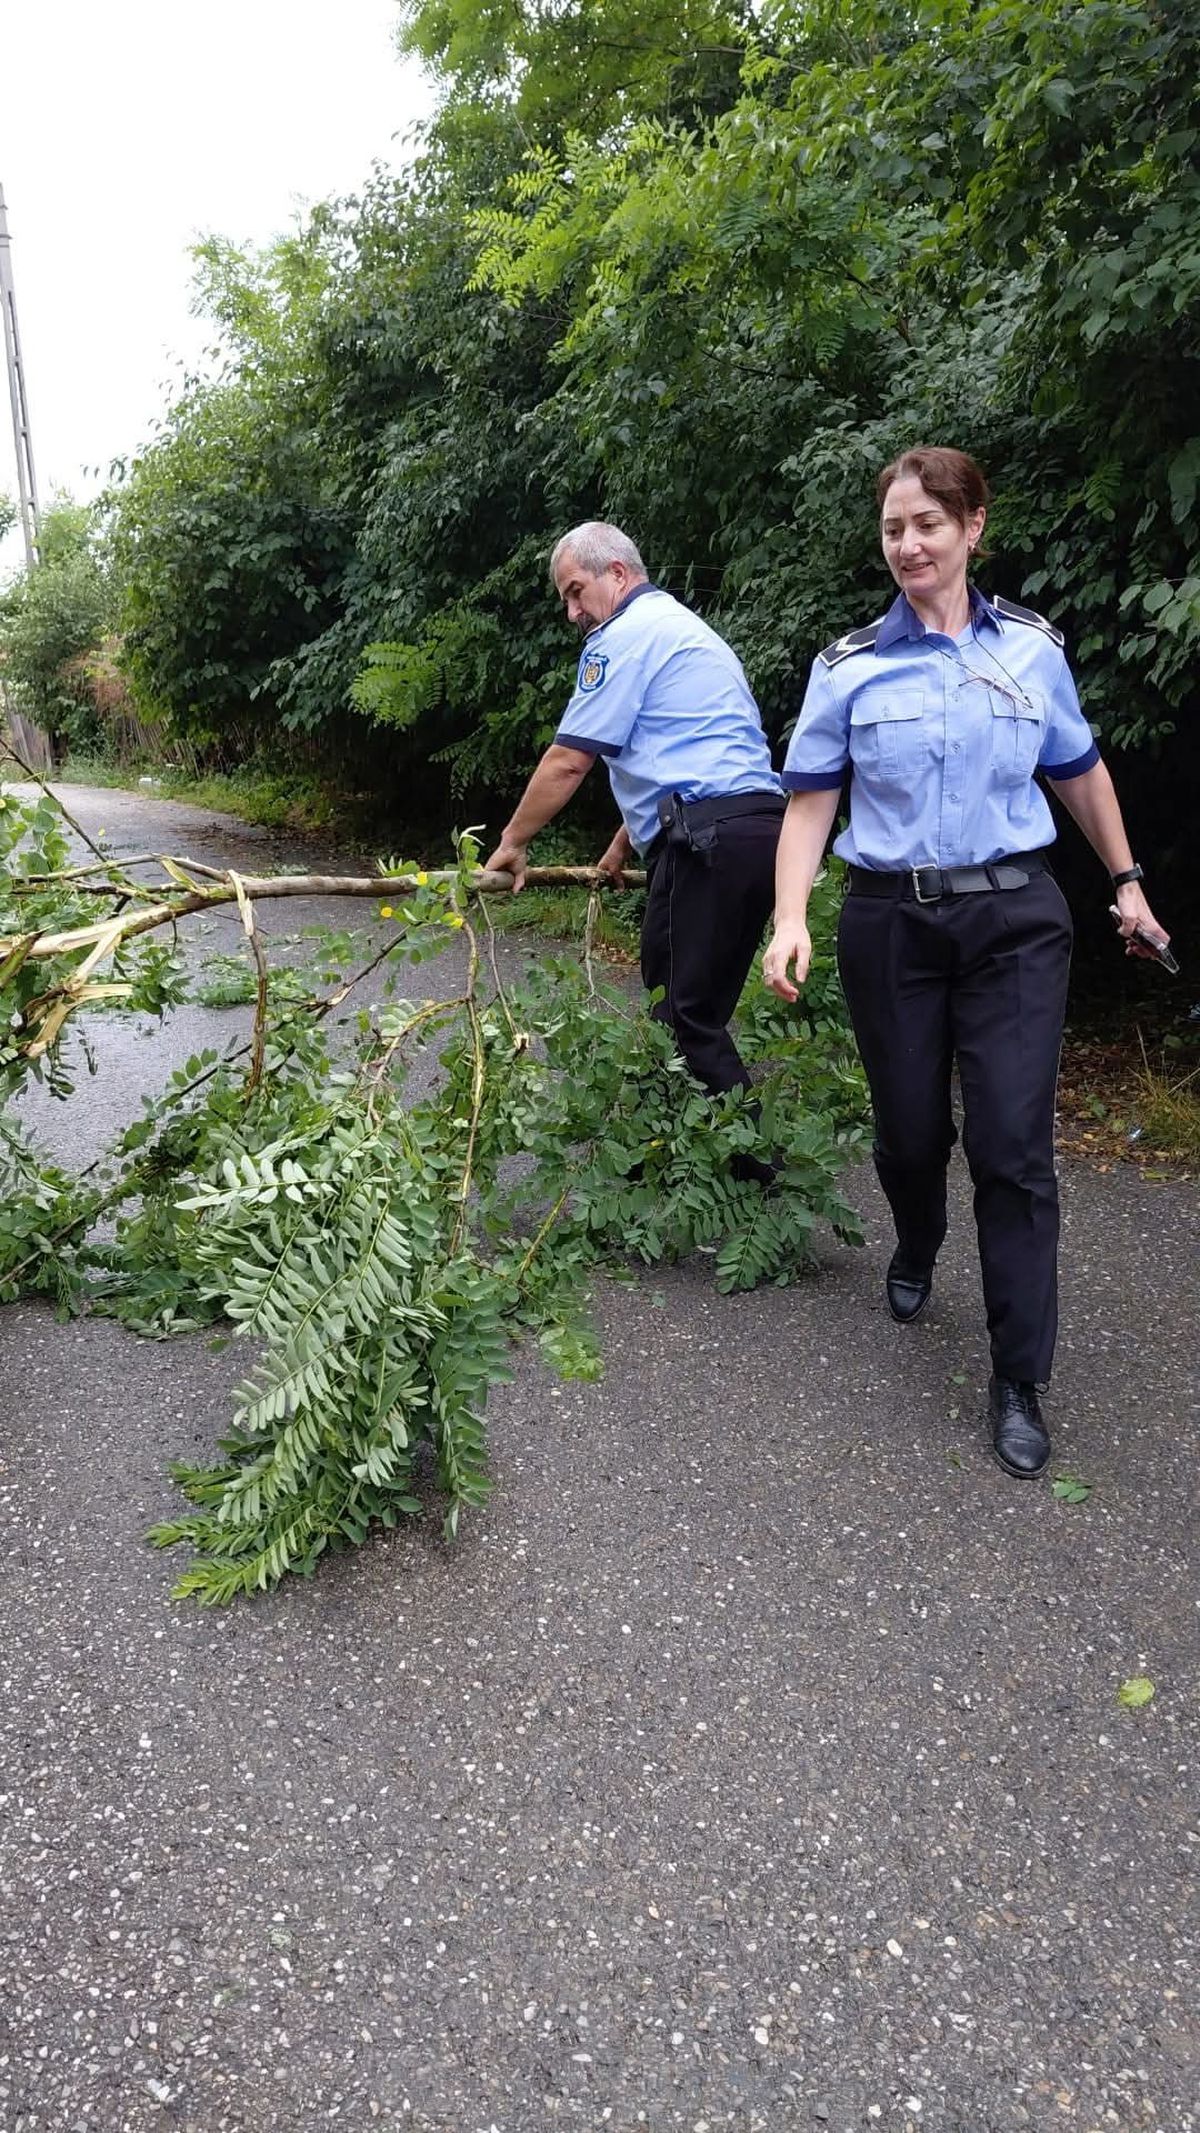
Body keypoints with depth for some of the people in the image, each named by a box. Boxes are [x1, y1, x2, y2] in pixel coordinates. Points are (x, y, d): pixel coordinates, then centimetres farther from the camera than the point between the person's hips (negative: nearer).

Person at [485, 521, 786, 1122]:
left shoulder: (624, 637, -2)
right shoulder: (684, 627, 28)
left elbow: (568, 762, -5)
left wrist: (512, 842, 6)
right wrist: (624, 844, 33)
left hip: (709, 839, -10)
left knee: (687, 1017, -6)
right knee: (697, 1011, 12)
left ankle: (750, 1165, -4)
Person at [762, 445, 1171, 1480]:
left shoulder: (1032, 647, 4)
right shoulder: (850, 664, 1)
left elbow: (1079, 769, 17)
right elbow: (810, 803, -1)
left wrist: (1126, 881, 20)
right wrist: (790, 920, -14)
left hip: (1014, 919, 0)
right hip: (893, 923, 0)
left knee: (1013, 1145, -6)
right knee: (910, 1127, 10)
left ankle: (1020, 1382, 5)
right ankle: (916, 1252, 46)